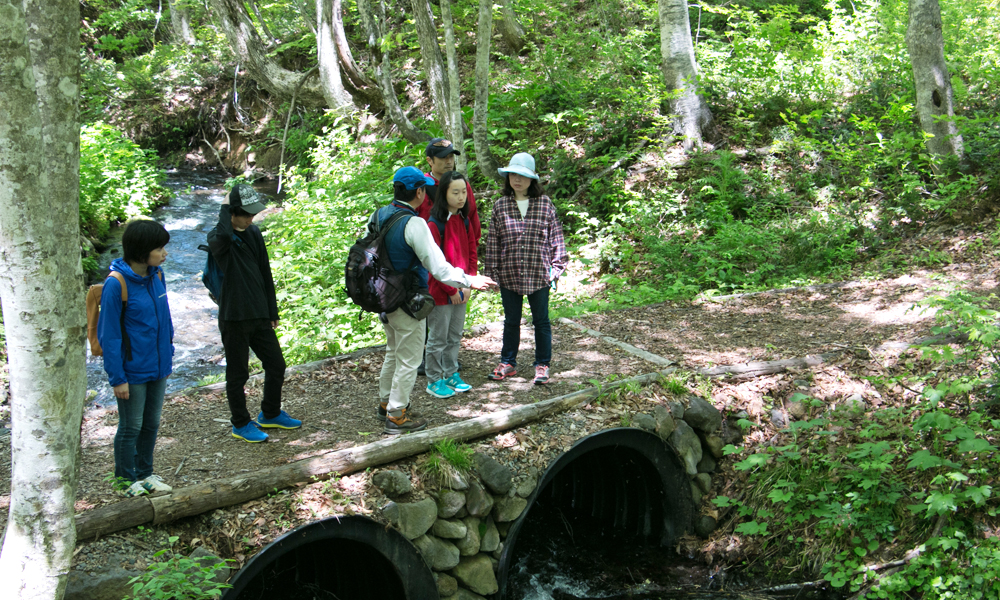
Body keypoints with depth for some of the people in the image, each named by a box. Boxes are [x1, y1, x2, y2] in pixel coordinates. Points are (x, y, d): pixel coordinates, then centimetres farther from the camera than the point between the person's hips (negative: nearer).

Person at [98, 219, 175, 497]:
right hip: (132, 371, -7)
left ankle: (145, 474, 35)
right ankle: (127, 482, 26)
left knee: (151, 424, 19)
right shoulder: (117, 284, -20)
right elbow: (109, 335, -17)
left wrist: (168, 354, 14)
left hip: (158, 369, 7)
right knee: (131, 428, 8)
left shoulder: (156, 276, 0)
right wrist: (117, 378, -16)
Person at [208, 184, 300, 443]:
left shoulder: (254, 233, 8)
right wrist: (225, 207, -25)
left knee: (276, 366, 14)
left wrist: (272, 312, 13)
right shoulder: (218, 237, -12)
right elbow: (223, 237, -41)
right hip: (234, 317, -7)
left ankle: (270, 414, 34)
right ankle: (241, 424, 22)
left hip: (260, 315, 7)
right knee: (238, 373, 5)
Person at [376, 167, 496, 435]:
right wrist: (468, 281, -19)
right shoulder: (413, 224, -23)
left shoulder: (379, 215, 2)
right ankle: (397, 416, 13)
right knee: (408, 360, 5)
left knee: (393, 352, 25)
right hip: (406, 302, -8)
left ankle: (386, 401, 38)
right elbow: (437, 266, -25)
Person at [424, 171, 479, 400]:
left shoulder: (464, 221, 7)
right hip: (440, 291, -7)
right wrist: (451, 290, -14)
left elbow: (472, 251, 11)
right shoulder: (435, 224, -16)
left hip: (461, 292, 7)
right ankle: (434, 381, 15)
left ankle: (451, 374, 30)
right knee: (438, 338, 4)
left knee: (455, 336, 16)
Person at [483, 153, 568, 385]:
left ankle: (542, 365, 23)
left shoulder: (545, 204, -2)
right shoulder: (500, 206, 1)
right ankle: (508, 363, 28)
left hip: (538, 275, -1)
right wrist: (491, 272, 4)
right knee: (511, 320, 14)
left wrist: (555, 268, -1)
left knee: (541, 320, 9)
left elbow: (556, 237, 2)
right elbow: (493, 241, 5)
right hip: (509, 275, 1)